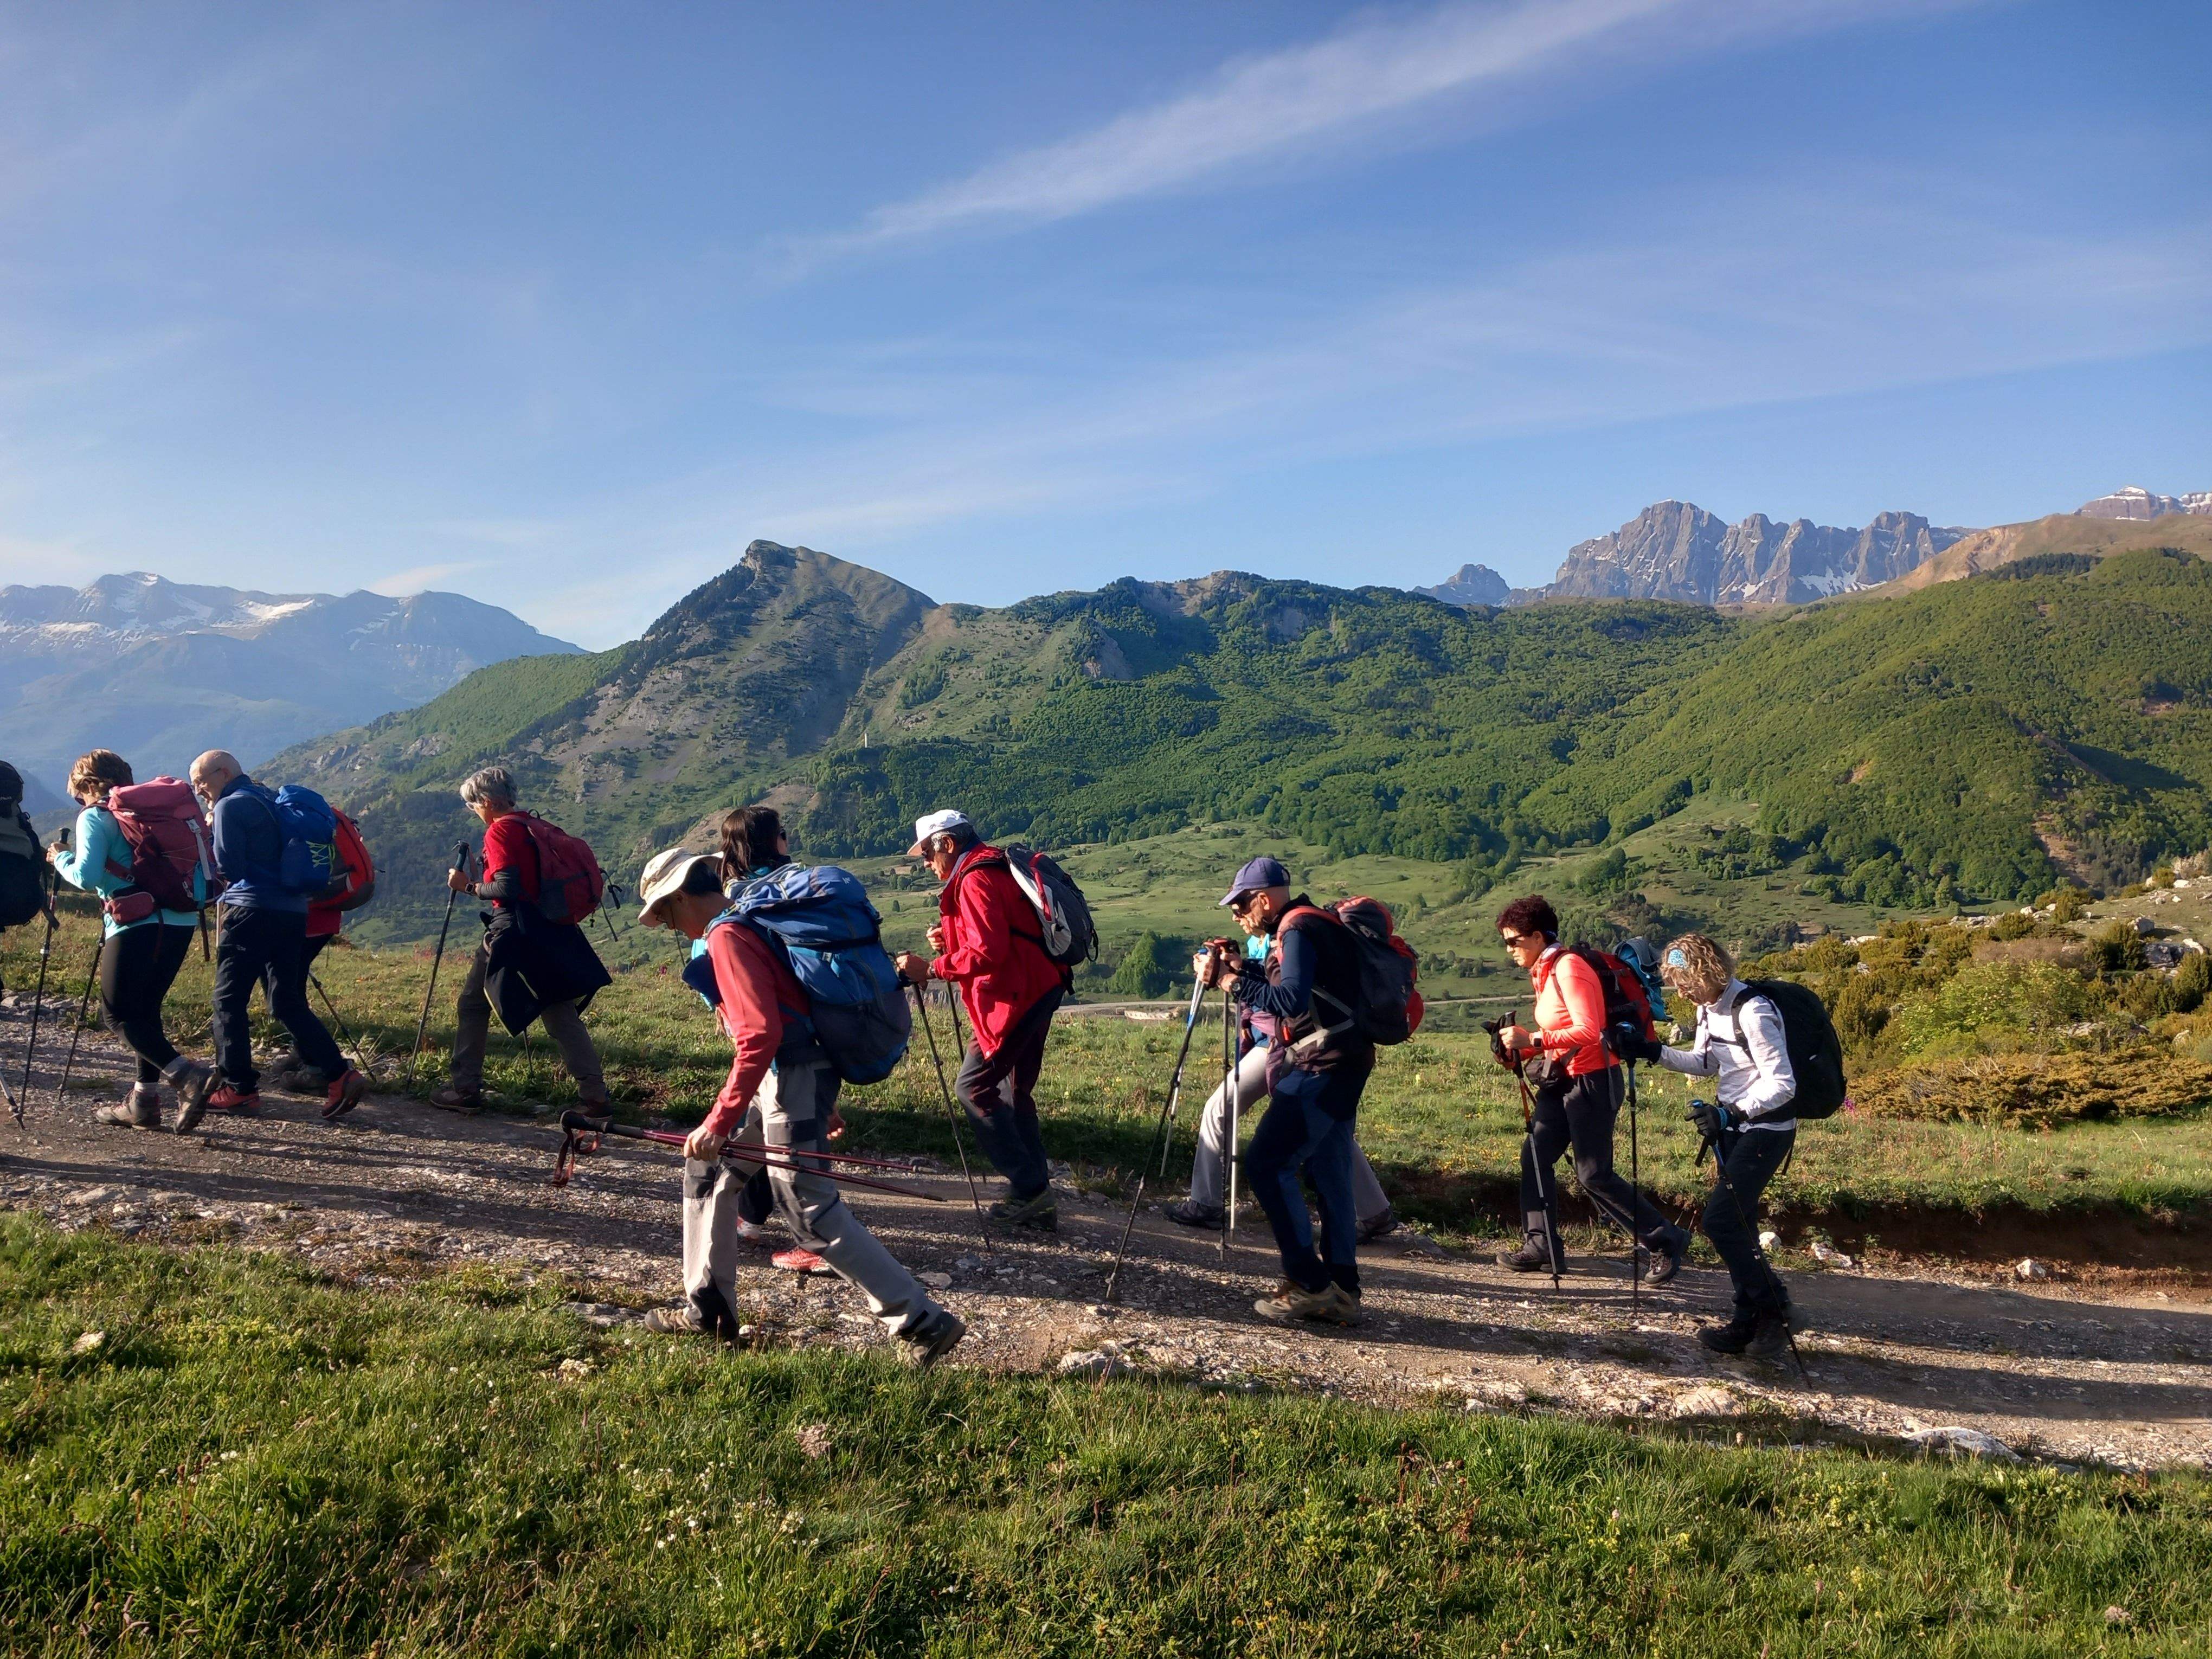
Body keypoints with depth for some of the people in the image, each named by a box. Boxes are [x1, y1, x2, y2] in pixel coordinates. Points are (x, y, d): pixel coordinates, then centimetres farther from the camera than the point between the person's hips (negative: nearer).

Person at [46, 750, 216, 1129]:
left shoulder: (95, 817, 0)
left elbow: (86, 876, -12)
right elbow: (192, 858, 16)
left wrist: (60, 858, 7)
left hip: (139, 924, -7)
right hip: (182, 920, 7)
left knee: (118, 1013, -1)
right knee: (145, 1010, 15)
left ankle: (189, 1076, -19)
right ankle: (144, 1102, 16)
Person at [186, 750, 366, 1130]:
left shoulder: (231, 805, -4)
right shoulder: (271, 800, 22)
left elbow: (227, 867, -9)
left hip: (252, 912, -8)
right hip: (294, 911, 8)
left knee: (229, 1001, 0)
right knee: (288, 1002, 9)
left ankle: (239, 1088, 0)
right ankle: (340, 1075, -1)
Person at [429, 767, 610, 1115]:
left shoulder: (499, 830, -10)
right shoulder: (535, 827, 14)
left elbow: (506, 888, -19)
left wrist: (468, 887, -5)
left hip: (511, 928, -7)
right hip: (548, 933, 7)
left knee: (473, 1005, 9)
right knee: (560, 1013, 5)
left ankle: (465, 1089, 11)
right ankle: (594, 1093, -2)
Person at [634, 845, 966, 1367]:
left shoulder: (725, 937, -13)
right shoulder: (749, 926, 18)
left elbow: (760, 1036, -24)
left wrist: (720, 1122, -25)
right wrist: (821, 1103, 26)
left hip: (792, 1078, -10)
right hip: (785, 1074, 10)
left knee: (811, 1211, -8)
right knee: (706, 1168, 19)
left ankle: (924, 1323, -5)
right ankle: (709, 1309, 29)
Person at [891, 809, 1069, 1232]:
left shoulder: (975, 880, -13)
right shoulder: (997, 870, 18)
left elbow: (988, 953, -23)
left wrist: (931, 969, -18)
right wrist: (950, 941, 10)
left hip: (1016, 996, -10)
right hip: (1039, 989, 10)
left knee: (974, 1085, -5)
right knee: (1014, 1090, 15)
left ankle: (1029, 1188, -6)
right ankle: (1037, 1201, 18)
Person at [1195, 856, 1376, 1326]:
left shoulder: (1298, 929, -13)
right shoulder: (1312, 925, 17)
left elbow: (1292, 1002, -25)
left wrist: (1235, 984, -16)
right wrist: (1244, 967, 12)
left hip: (1319, 1070, -11)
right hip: (1336, 1068, 11)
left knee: (1266, 1164, -11)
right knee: (1328, 1176, 11)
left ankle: (1308, 1283, -8)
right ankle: (1341, 1291, 15)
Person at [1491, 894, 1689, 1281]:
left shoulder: (1569, 968, -17)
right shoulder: (1543, 972, 12)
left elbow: (1588, 1031, -27)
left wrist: (1533, 1040, -29)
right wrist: (1519, 1047, 1)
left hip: (1591, 1079, -9)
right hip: (1560, 1081, 9)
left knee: (1594, 1175, -4)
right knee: (1534, 1157, 4)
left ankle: (1664, 1242, 10)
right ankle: (1540, 1247, 12)